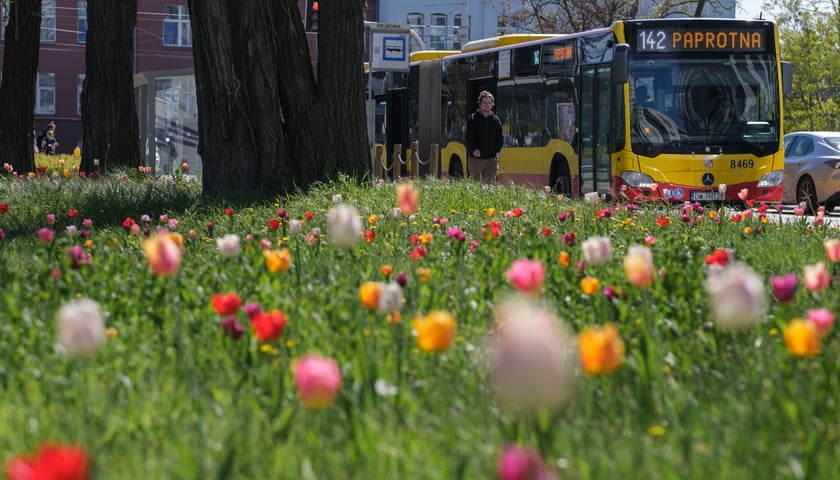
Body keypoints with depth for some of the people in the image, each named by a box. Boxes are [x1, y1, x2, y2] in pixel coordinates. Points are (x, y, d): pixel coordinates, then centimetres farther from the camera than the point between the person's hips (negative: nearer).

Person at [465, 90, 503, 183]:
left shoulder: (496, 120, 11)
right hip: (475, 158, -2)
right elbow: (469, 137, -3)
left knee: (490, 183, -5)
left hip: (491, 159, 2)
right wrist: (474, 149, -19)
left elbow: (500, 138, 12)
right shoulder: (473, 119, 2)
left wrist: (496, 150, -5)